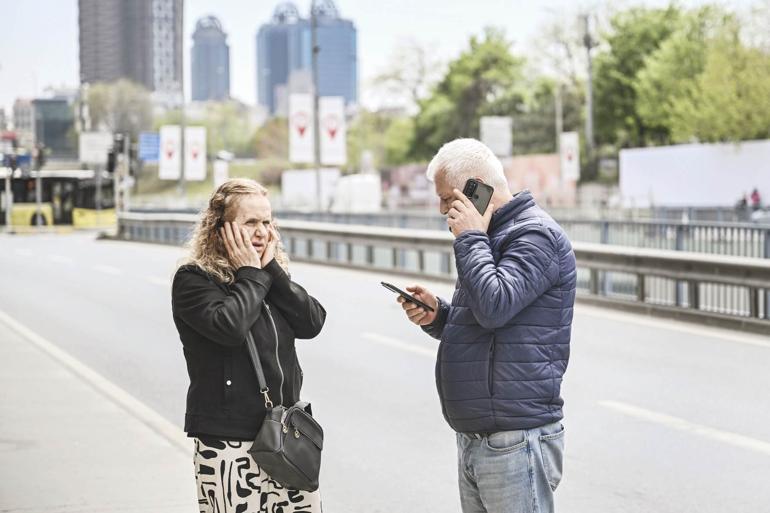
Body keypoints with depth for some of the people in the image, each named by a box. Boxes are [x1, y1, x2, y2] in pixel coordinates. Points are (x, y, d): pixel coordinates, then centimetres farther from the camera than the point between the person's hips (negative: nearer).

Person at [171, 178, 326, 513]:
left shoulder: (271, 274, 15)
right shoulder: (193, 280, -5)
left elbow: (313, 322, 1)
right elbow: (229, 326, -23)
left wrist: (272, 270, -4)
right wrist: (251, 275, -9)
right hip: (228, 443, -6)